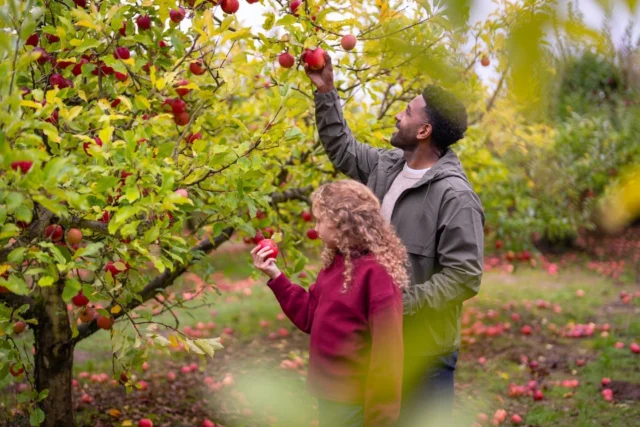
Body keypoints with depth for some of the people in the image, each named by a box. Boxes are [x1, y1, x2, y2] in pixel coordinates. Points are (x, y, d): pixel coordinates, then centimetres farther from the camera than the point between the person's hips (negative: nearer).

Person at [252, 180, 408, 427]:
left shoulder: (376, 272, -21)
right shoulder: (335, 264, 7)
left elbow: (387, 348, -21)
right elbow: (309, 316, 12)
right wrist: (274, 276, 5)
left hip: (354, 402, -9)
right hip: (330, 393, 9)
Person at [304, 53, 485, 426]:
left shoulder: (455, 196, -21)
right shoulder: (387, 166, 4)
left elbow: (464, 277, -23)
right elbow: (341, 148, 22)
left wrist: (402, 303, -23)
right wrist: (326, 92, 17)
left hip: (425, 352, -8)